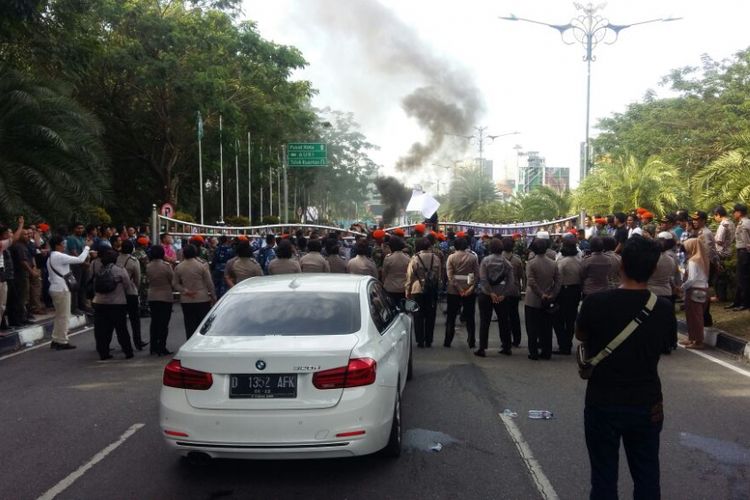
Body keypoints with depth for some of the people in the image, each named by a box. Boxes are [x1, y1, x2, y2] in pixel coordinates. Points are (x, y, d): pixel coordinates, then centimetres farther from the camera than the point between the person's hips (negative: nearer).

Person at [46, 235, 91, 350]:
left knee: (59, 316, 16)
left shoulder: (51, 258, 15)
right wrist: (87, 247, -10)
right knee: (64, 316, -3)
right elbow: (79, 259, -21)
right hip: (62, 289, -10)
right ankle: (62, 342, 1)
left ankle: (56, 340, 18)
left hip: (55, 288, 10)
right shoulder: (59, 256, -15)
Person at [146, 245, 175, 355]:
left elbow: (148, 280, 4)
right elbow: (173, 280, -8)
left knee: (154, 322, 14)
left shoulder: (148, 266, -2)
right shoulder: (166, 266, -15)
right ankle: (162, 348, 0)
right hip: (166, 297, -5)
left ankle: (153, 347, 17)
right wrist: (172, 290, 11)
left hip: (152, 297, 5)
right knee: (164, 323, 1)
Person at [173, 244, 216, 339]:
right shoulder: (202, 266, -8)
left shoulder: (178, 267, 1)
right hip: (202, 299, -3)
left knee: (189, 326, 7)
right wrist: (213, 296, 5)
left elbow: (175, 284, 4)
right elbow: (209, 283, -4)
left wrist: (185, 291, -2)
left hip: (186, 300, 3)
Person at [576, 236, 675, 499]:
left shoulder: (595, 303, -17)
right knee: (647, 478, 16)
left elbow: (580, 335, 3)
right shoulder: (663, 309, -10)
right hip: (647, 405, 2)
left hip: (603, 404, -2)